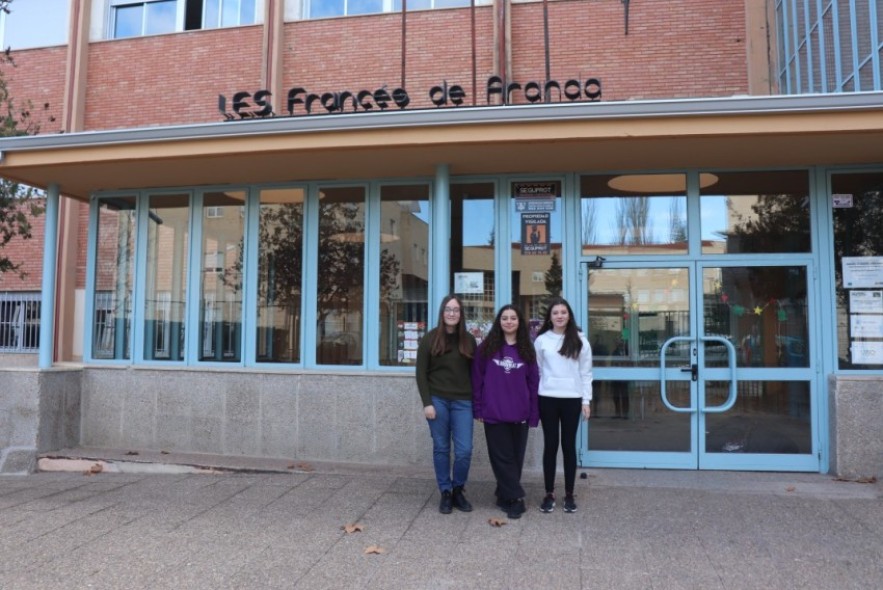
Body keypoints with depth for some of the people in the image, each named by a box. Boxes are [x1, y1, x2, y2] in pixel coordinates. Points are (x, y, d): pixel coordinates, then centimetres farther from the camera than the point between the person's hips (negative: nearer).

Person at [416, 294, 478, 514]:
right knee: (441, 449, 5)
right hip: (437, 400, -1)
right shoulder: (430, 339, 0)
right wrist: (427, 403, -8)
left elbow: (474, 373, 9)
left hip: (462, 402, 2)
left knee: (464, 450, -2)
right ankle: (445, 493, 19)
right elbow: (421, 374, -1)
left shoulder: (469, 340, 7)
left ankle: (458, 490, 20)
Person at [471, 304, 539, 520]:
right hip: (493, 414, -2)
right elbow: (477, 379, 1)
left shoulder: (527, 350, 6)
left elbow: (533, 383, 5)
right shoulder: (487, 348, 1)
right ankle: (516, 498, 7)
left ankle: (506, 496, 23)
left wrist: (534, 414, 1)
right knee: (502, 458, 0)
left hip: (519, 414, 2)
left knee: (516, 458, 8)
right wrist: (478, 409, -3)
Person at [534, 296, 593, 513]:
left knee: (569, 445, 7)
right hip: (547, 399, 0)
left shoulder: (580, 341, 2)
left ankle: (569, 494, 18)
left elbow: (585, 373, 4)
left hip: (572, 399, 0)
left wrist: (586, 400, 0)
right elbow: (536, 371, 4)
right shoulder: (541, 340, 2)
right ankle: (549, 493, 16)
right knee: (550, 444, 6)